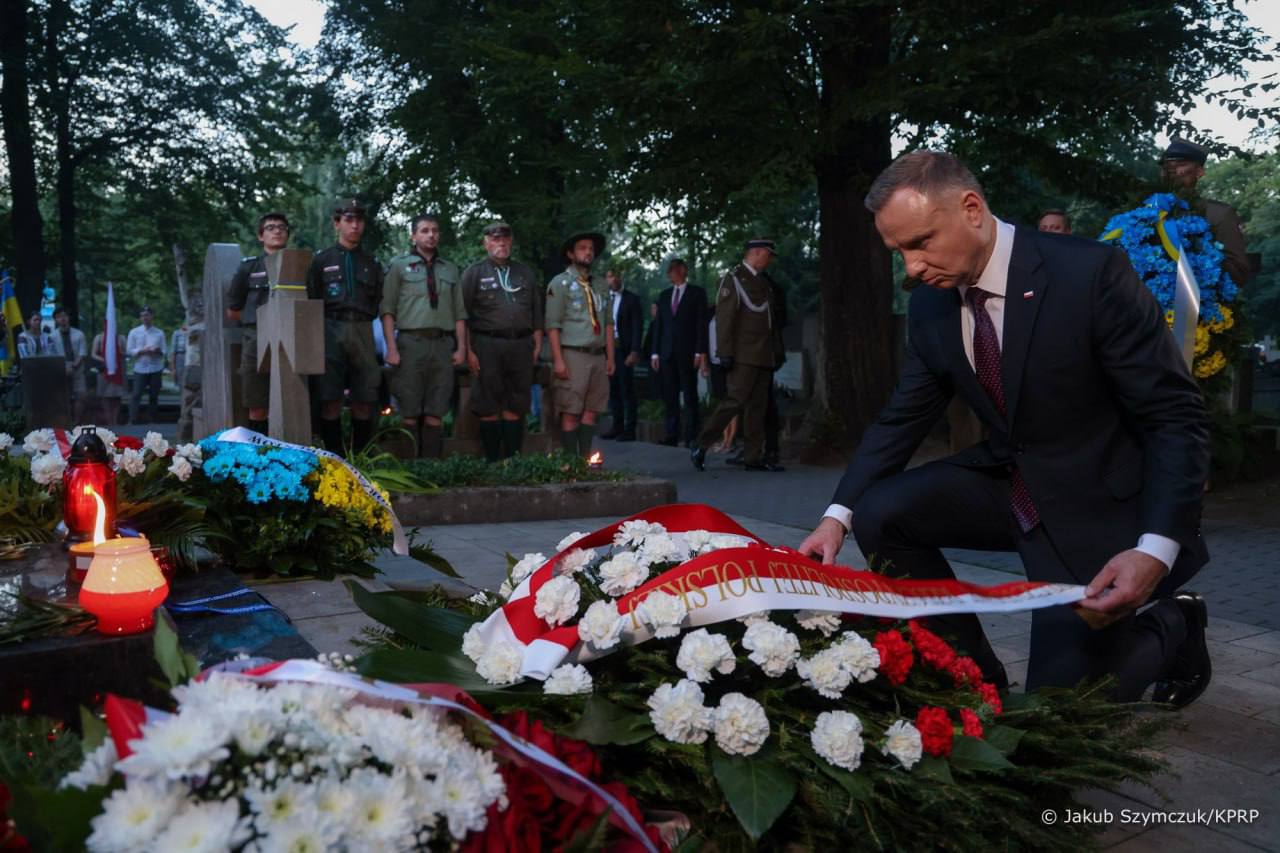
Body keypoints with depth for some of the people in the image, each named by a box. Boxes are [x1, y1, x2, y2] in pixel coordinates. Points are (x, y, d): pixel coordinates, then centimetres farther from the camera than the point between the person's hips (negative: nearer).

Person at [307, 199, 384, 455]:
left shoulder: (371, 263, 17)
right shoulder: (321, 260, 10)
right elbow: (311, 302, 8)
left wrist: (361, 322, 8)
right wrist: (326, 328, 2)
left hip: (363, 333, 2)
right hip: (331, 332, -2)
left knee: (364, 399, -1)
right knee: (330, 399, -5)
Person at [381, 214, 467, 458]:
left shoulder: (450, 269, 17)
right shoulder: (399, 266, 6)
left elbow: (459, 312, 15)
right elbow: (388, 310, 0)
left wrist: (461, 347, 5)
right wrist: (391, 347, -9)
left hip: (443, 344, 3)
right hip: (411, 341, -3)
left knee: (436, 414, 3)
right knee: (410, 413, -1)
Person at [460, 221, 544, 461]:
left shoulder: (526, 274, 18)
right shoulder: (474, 273, 7)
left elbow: (537, 313, 19)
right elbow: (463, 316, 1)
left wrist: (537, 345, 8)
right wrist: (468, 351, -8)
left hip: (521, 345, 3)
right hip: (487, 345, -3)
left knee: (516, 406, 4)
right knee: (489, 407, -2)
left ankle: (513, 459, 10)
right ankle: (492, 461, 3)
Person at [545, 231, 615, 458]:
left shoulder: (601, 284, 16)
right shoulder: (560, 283, -2)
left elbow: (609, 323, 17)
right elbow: (552, 325, -7)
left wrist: (610, 357, 11)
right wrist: (558, 360, -13)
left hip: (598, 356, 6)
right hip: (573, 355, -6)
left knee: (591, 411, 6)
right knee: (570, 413, -6)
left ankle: (585, 457, 11)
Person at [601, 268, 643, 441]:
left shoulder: (632, 298, 0)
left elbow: (638, 327, -5)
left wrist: (634, 352, -13)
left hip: (624, 350, -4)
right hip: (607, 348, 4)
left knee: (627, 389, -4)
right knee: (613, 389, 8)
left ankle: (629, 429, 0)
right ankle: (616, 426, 15)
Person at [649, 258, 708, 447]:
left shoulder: (697, 293, 5)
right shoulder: (664, 295, 17)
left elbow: (702, 323, -1)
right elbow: (658, 325, 15)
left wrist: (700, 352, -10)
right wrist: (655, 352, 7)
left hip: (688, 352, -4)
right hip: (667, 352, 4)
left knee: (690, 395, -3)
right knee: (669, 396, 1)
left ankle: (691, 437, -1)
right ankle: (672, 435, 3)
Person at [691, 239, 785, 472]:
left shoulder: (765, 282, 20)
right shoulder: (734, 279, -5)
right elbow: (724, 318, -12)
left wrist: (777, 351, 17)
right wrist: (726, 353, -18)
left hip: (764, 357, 8)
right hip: (744, 356, -8)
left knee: (758, 407, 6)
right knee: (736, 400, -13)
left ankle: (754, 457, 8)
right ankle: (701, 446, -4)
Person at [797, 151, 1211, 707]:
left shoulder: (1092, 273, -23)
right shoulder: (930, 306, -5)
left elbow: (1177, 418, -20)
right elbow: (902, 419, 3)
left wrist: (1157, 548, -32)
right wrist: (838, 516, -10)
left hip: (1101, 502, -5)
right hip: (1008, 484, 6)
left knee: (1059, 707, -10)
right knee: (879, 513, -13)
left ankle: (1171, 628, 21)